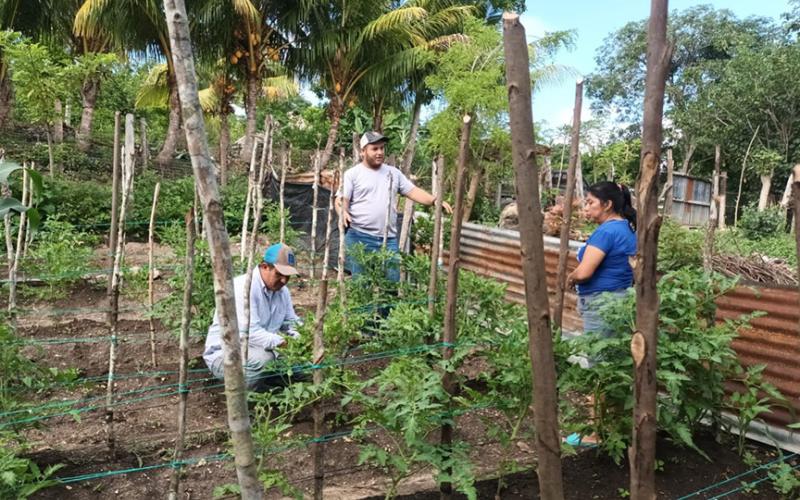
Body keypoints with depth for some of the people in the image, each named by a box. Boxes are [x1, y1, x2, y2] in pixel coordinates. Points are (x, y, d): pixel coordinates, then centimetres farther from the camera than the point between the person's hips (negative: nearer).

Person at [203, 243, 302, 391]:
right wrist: (282, 343, -38)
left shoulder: (282, 291, 4)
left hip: (258, 349, 8)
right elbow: (249, 332, -32)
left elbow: (291, 323, 12)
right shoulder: (244, 287, -23)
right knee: (264, 357, -35)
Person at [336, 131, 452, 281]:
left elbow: (413, 191, 11)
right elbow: (341, 200, -6)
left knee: (392, 281, 4)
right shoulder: (352, 173, 1)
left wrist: (435, 200, -4)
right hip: (359, 237, -4)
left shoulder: (393, 172, 14)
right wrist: (343, 212, -29)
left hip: (389, 239, 4)